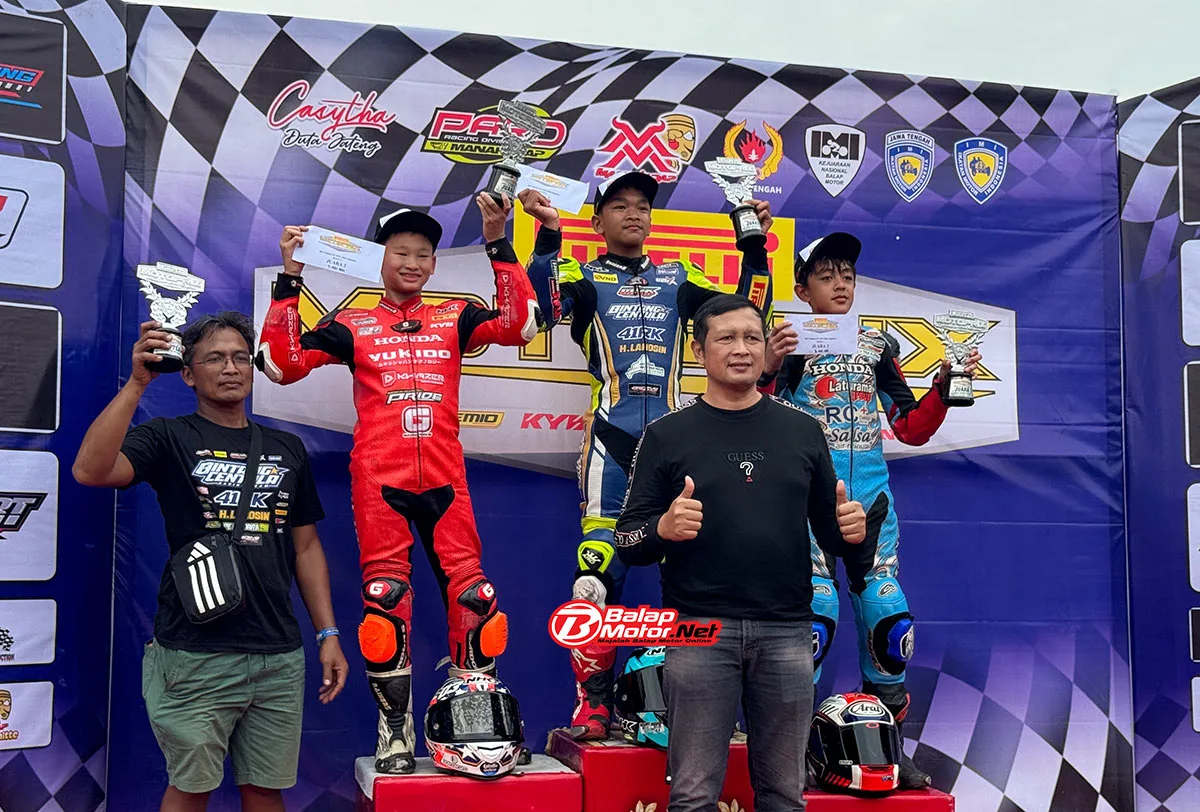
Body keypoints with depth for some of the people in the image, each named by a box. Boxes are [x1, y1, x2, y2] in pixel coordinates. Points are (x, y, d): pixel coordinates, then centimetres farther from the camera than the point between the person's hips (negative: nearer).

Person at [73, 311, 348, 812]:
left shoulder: (287, 450, 14)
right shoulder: (169, 438, 0)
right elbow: (90, 470, -19)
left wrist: (328, 634, 9)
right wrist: (137, 383, -24)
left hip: (279, 655, 4)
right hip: (197, 655, -4)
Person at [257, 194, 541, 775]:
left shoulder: (453, 319, 14)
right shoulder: (352, 325, 10)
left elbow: (519, 325, -1)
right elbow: (282, 362, 0)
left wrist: (497, 244, -5)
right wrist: (289, 279, -5)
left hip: (444, 481, 2)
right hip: (379, 481, -1)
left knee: (472, 594, -2)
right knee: (385, 600, -1)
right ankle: (395, 728, 11)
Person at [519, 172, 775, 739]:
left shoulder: (679, 277, 20)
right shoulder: (583, 276, 11)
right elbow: (545, 304, -12)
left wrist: (756, 246, 3)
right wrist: (548, 234, -21)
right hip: (611, 438, -3)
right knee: (598, 569, -6)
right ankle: (593, 703, 3)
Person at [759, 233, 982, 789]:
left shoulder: (877, 345, 16)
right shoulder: (790, 343, 4)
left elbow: (912, 429, 17)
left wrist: (946, 383, 4)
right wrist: (767, 368, -21)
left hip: (871, 495, 4)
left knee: (889, 617, 2)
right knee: (815, 612, -13)